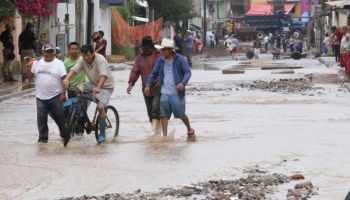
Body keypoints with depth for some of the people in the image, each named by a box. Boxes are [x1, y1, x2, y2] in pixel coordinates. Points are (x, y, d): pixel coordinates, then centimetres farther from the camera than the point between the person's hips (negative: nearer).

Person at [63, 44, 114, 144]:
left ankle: (102, 134, -7)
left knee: (100, 107, -21)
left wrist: (98, 88, -58)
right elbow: (74, 69, -23)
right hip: (93, 83, 6)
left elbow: (103, 75, -41)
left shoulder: (100, 60, -28)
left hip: (105, 86, -6)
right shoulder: (82, 60, -10)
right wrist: (67, 79, -44)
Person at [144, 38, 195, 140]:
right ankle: (164, 136, 6)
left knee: (181, 114, 6)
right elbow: (153, 73, 14)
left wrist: (183, 83, -26)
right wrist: (148, 85, 2)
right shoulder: (160, 61, 6)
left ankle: (189, 129, 32)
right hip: (164, 93, 4)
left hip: (176, 93, -4)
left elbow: (188, 72, -9)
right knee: (163, 115, 0)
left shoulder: (179, 59, -7)